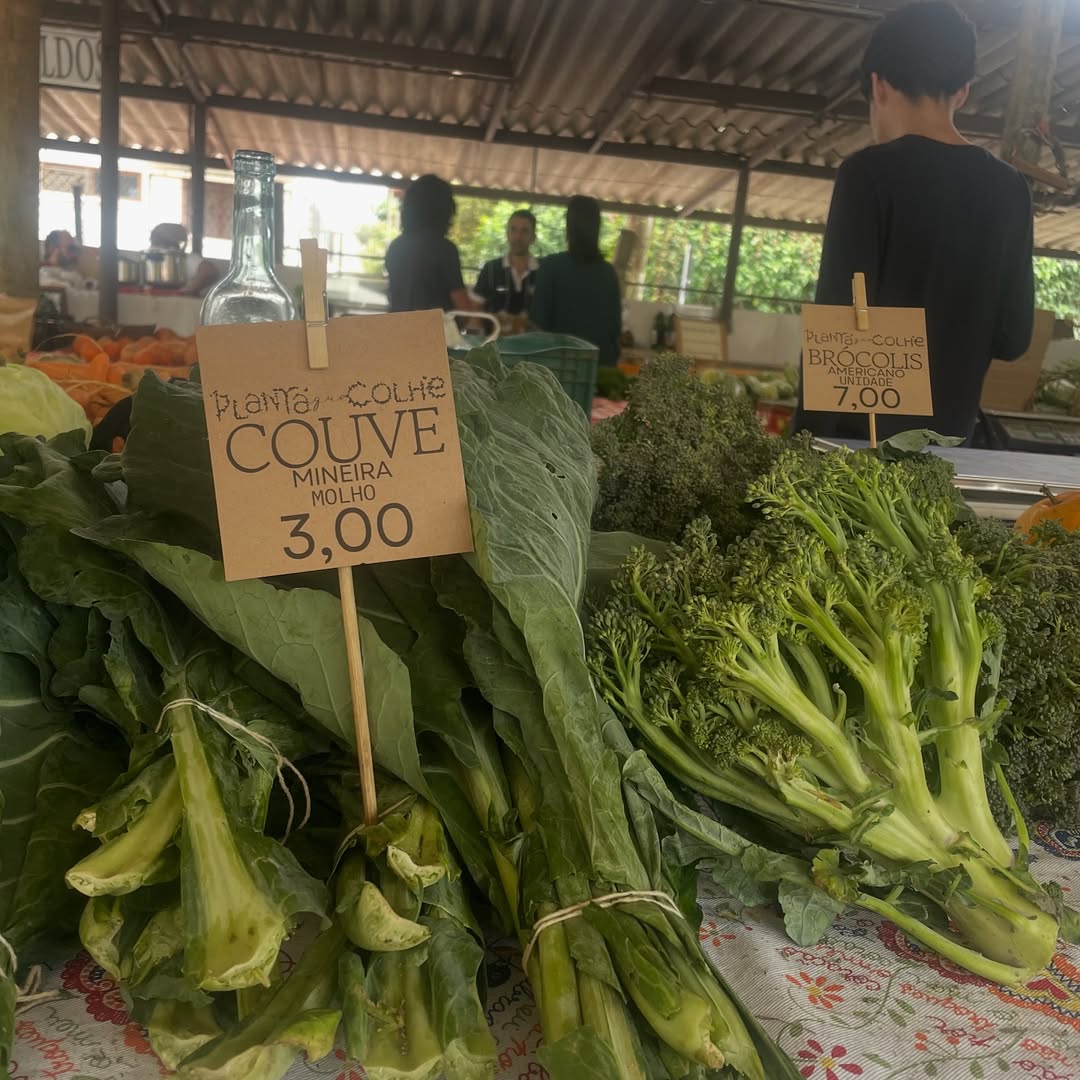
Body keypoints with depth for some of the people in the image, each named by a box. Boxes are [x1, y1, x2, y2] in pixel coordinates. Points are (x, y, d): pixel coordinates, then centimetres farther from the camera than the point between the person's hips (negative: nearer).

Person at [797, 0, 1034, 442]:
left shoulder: (870, 173, -10)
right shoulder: (1010, 188, 6)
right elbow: (1013, 337, 8)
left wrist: (813, 434, -9)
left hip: (862, 433, -5)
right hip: (949, 432, 5)